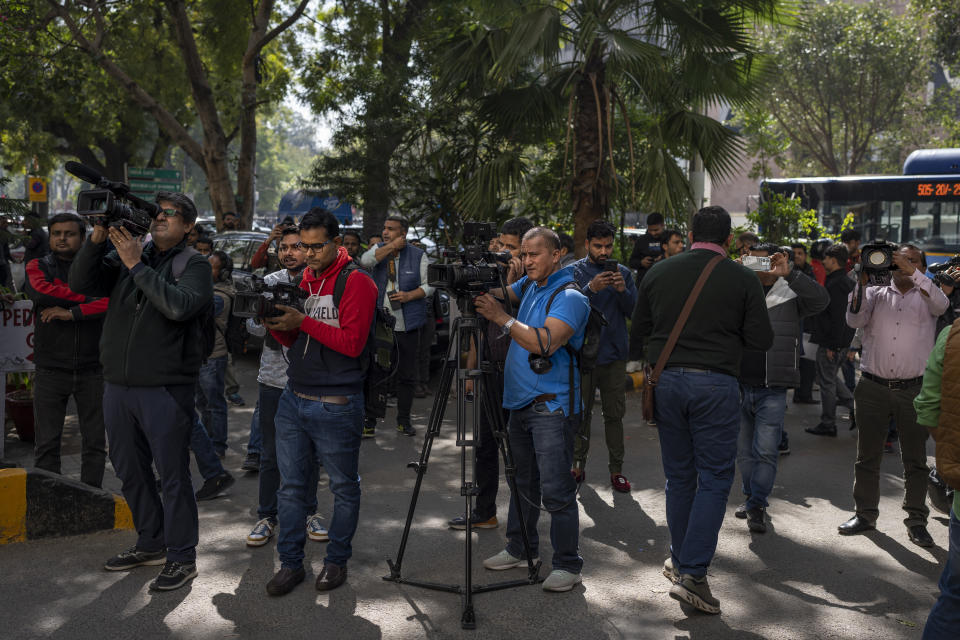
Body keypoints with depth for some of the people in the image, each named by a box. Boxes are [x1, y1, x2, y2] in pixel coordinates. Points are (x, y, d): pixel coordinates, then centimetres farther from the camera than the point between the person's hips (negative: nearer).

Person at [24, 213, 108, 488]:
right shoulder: (38, 266, 9)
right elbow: (41, 291, -14)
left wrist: (72, 313, -17)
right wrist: (90, 297, -11)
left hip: (91, 369, 0)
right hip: (51, 369, 0)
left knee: (95, 442, 5)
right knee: (47, 443, 2)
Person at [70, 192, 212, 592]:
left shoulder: (193, 265, -3)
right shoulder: (124, 257, 11)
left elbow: (180, 306, -21)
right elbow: (81, 283, 0)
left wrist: (137, 265, -18)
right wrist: (98, 238, -12)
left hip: (166, 388, -6)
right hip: (118, 384, 6)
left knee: (173, 475, 0)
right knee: (130, 471, 17)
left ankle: (181, 558, 12)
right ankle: (151, 544, 34)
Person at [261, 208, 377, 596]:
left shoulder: (356, 282, -8)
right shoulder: (303, 278, 12)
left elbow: (353, 342, -17)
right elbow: (292, 341, 15)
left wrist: (303, 321, -20)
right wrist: (276, 322, -6)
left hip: (337, 405, -6)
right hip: (294, 400, 6)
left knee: (344, 487, 8)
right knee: (291, 485, 10)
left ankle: (337, 560, 23)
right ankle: (290, 563, 20)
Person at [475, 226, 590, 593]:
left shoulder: (569, 298, -13)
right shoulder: (528, 286, 15)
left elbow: (546, 343, -25)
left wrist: (503, 319, -24)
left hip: (552, 407, -8)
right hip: (520, 402, 8)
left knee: (556, 490, -6)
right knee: (522, 482, 18)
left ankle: (568, 566, 3)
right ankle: (520, 549, 31)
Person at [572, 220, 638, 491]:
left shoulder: (623, 273, 10)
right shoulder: (575, 271, 1)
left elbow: (635, 312, 2)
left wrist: (623, 291, -15)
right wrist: (591, 289, -26)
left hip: (614, 355, 2)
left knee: (615, 413, 3)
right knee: (581, 412, 6)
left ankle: (616, 468, 10)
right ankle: (578, 464, 17)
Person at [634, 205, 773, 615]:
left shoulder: (659, 273, 3)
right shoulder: (742, 279, -6)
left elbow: (641, 324, 15)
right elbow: (762, 340, -3)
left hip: (667, 380, 4)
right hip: (715, 384, -4)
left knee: (679, 477, 15)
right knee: (714, 480, 2)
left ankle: (679, 562, 27)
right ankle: (693, 574, -4)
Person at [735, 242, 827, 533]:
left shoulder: (790, 294, 0)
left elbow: (821, 300, -15)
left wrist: (789, 274, -24)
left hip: (772, 390, -3)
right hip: (739, 386, 3)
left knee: (766, 451, -5)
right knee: (744, 450, 13)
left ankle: (757, 506, 7)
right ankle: (751, 496, 31)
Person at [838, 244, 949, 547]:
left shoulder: (925, 297, 7)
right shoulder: (876, 294, 11)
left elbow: (941, 304, -16)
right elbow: (855, 320, -6)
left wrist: (913, 272, -24)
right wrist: (861, 281, -17)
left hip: (913, 389, -1)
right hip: (873, 387, 1)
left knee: (915, 459, 4)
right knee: (867, 456, 7)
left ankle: (916, 521, 13)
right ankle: (866, 513, 18)